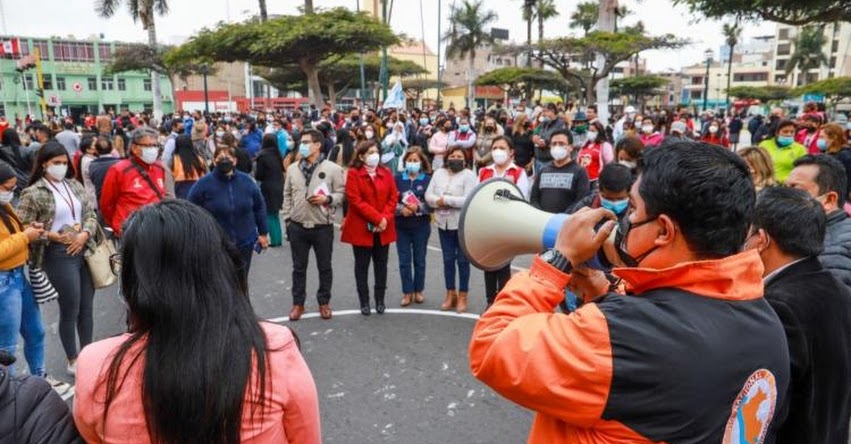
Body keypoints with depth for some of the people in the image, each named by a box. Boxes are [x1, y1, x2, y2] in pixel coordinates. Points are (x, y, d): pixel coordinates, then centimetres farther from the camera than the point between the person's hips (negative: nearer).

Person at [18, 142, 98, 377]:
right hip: (59, 255, -5)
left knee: (87, 308, 13)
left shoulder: (75, 186, 8)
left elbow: (91, 214, 8)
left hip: (84, 250, 5)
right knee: (70, 310, 5)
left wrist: (84, 235, -9)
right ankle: (72, 360, 23)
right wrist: (52, 236, -16)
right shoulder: (33, 193, -6)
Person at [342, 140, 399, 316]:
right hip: (361, 228, -3)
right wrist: (377, 218, -18)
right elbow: (355, 201, -14)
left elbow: (393, 198, 2)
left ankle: (380, 300, 20)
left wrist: (385, 218, -13)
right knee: (362, 265, 5)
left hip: (383, 228, 4)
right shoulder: (353, 173, -6)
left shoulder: (386, 172, 7)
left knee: (381, 264, 10)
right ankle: (364, 302, 15)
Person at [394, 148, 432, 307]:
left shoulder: (428, 179, -3)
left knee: (419, 260, 10)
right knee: (404, 261, 5)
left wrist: (418, 207, -21)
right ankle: (407, 292, 17)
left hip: (421, 226, -1)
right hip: (402, 225, 1)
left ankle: (419, 291, 26)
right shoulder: (398, 178, 1)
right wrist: (401, 209, -17)